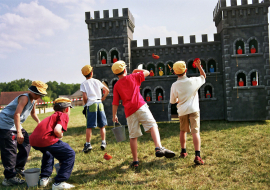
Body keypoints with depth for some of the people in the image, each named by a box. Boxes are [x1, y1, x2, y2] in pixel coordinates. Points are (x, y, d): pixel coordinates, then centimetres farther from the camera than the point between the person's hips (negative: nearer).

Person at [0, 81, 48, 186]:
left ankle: (19, 168, 26)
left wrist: (39, 122, 14)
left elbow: (33, 113, 30)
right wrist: (19, 132, -34)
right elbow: (16, 114, -29)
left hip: (16, 125, 10)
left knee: (26, 145, 12)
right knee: (10, 151, -11)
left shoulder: (33, 100, 10)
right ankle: (9, 178, -6)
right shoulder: (24, 98, -20)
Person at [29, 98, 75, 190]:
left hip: (33, 141, 9)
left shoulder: (52, 116, 33)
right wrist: (60, 135, 11)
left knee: (48, 152, 39)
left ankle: (44, 178, 36)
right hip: (45, 140, -9)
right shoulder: (64, 115, 7)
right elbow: (57, 130, -14)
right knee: (70, 154, 4)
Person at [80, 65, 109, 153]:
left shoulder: (83, 84, 2)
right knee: (102, 126, 10)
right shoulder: (97, 81, 11)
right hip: (99, 103, 3)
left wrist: (85, 104, 9)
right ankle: (103, 142, 10)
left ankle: (88, 144, 0)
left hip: (91, 105, -2)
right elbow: (107, 90, 11)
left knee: (89, 127, 1)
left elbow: (85, 97, -8)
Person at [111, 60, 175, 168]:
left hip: (129, 112, 3)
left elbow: (115, 103, 11)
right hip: (140, 107, -3)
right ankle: (159, 148, -40)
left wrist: (114, 116, 21)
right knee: (152, 125, -16)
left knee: (133, 137, 8)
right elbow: (147, 72, 24)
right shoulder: (133, 77, 11)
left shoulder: (116, 86, 14)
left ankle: (135, 161, 13)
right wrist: (136, 70, 39)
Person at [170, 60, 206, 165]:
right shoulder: (193, 81, -6)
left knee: (183, 131, 20)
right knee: (195, 132, -6)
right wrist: (199, 66, 16)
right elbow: (203, 76, 15)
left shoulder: (174, 85, -6)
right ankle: (197, 155, -16)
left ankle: (183, 151, 33)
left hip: (182, 110, 2)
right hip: (193, 109, -1)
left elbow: (172, 101, 3)